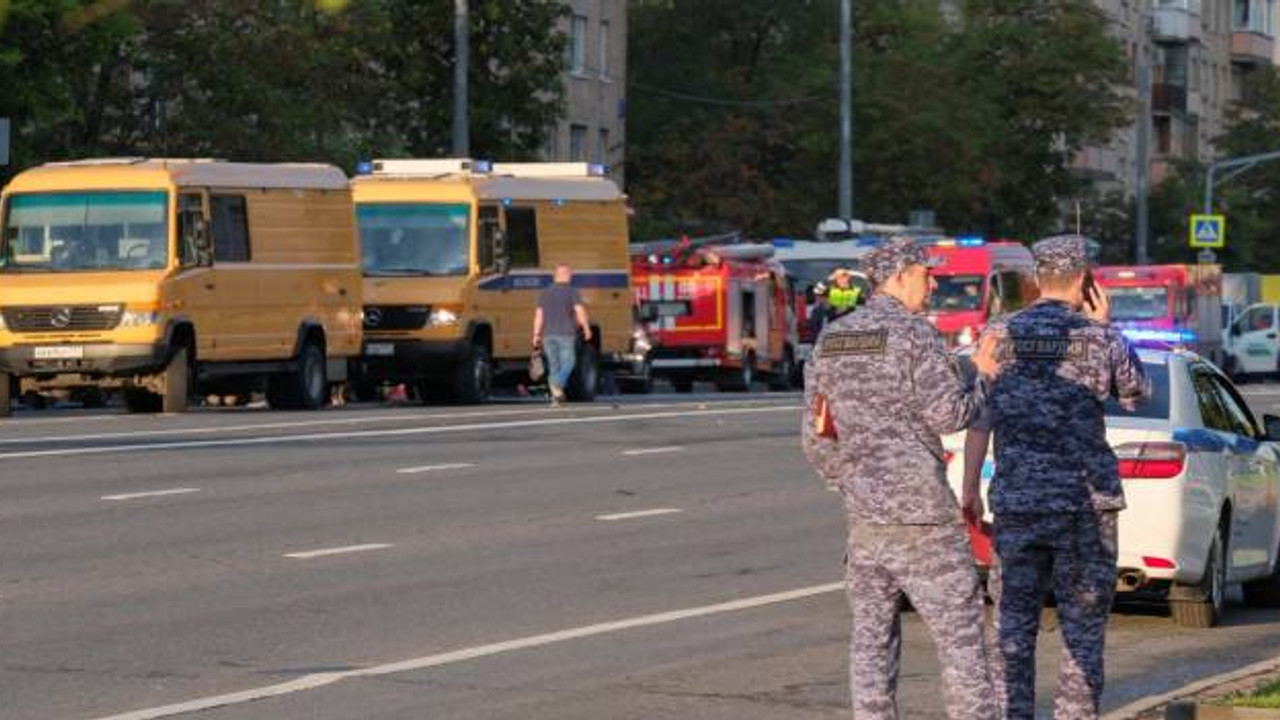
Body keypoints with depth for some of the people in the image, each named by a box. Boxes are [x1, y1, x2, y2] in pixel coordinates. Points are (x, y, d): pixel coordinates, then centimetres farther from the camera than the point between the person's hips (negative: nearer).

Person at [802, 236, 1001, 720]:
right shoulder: (914, 334, -10)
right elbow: (949, 415, -14)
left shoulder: (830, 340, 10)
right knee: (958, 629, 0)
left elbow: (816, 438, 11)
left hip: (863, 515, 6)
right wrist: (984, 376, 3)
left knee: (872, 635, 8)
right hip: (920, 510, -6)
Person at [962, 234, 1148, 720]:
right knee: (1082, 629, 6)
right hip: (1086, 500, -1)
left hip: (1017, 502, 1)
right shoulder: (1101, 341, -2)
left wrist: (969, 490, 1)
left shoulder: (999, 335, 1)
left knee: (1013, 627, 7)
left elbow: (980, 417, -4)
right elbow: (1136, 393, 17)